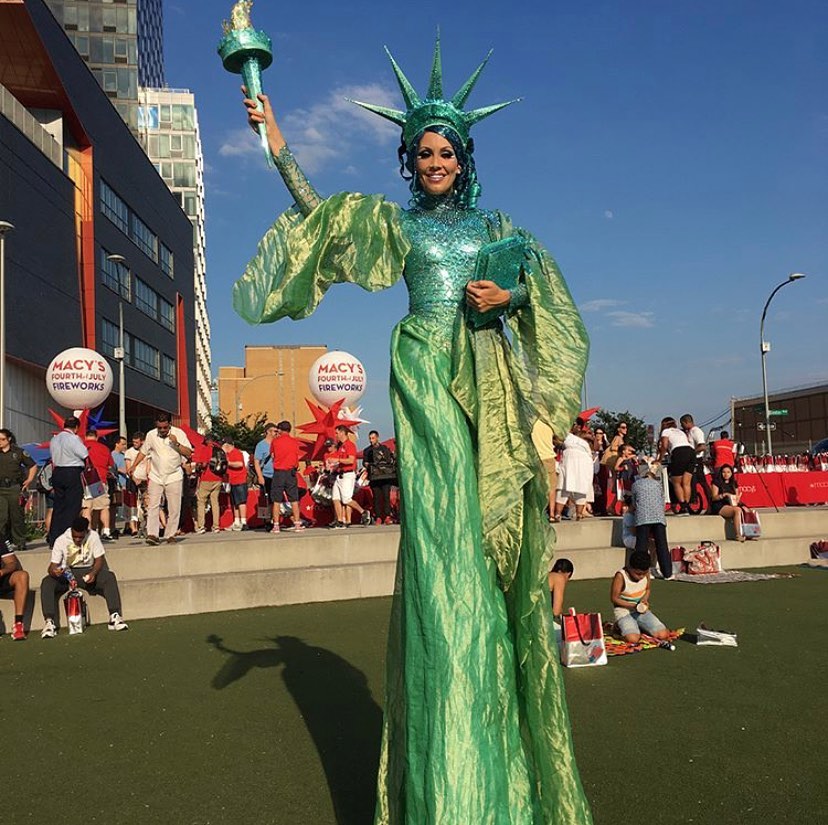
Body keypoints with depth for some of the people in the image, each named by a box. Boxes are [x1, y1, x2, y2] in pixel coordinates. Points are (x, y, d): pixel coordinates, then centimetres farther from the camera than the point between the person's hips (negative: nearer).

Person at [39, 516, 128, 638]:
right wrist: (54, 571, -41)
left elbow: (99, 560, -7)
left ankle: (115, 616, -31)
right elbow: (52, 565, -15)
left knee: (110, 577, -28)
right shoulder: (61, 540, -13)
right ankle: (49, 622, -34)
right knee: (47, 582, -31)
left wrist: (93, 573, -28)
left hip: (88, 571, 0)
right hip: (66, 573, 0)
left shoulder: (93, 536, -10)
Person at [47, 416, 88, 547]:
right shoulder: (73, 438, -12)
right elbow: (85, 455, -12)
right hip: (73, 473, -7)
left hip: (57, 473, 7)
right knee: (72, 507, -2)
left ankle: (53, 539, 13)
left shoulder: (54, 439, 11)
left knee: (58, 507, 12)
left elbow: (53, 458, 15)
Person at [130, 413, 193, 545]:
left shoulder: (179, 433, -6)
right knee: (153, 505, -9)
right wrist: (134, 466, 5)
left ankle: (170, 535, 9)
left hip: (174, 476, -1)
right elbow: (143, 451, 14)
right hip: (155, 476, 1)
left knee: (174, 508, 0)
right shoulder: (151, 435, 0)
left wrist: (177, 443, -22)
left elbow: (189, 454, -9)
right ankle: (152, 534, -11)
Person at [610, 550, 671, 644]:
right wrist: (633, 606, -25)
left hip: (642, 611, 5)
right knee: (633, 639, -30)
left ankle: (639, 627, 14)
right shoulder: (620, 576, -22)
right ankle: (621, 627, 5)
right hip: (624, 612, -5)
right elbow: (614, 598, -15)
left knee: (663, 634, -12)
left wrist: (645, 599, -12)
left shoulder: (645, 572, -7)